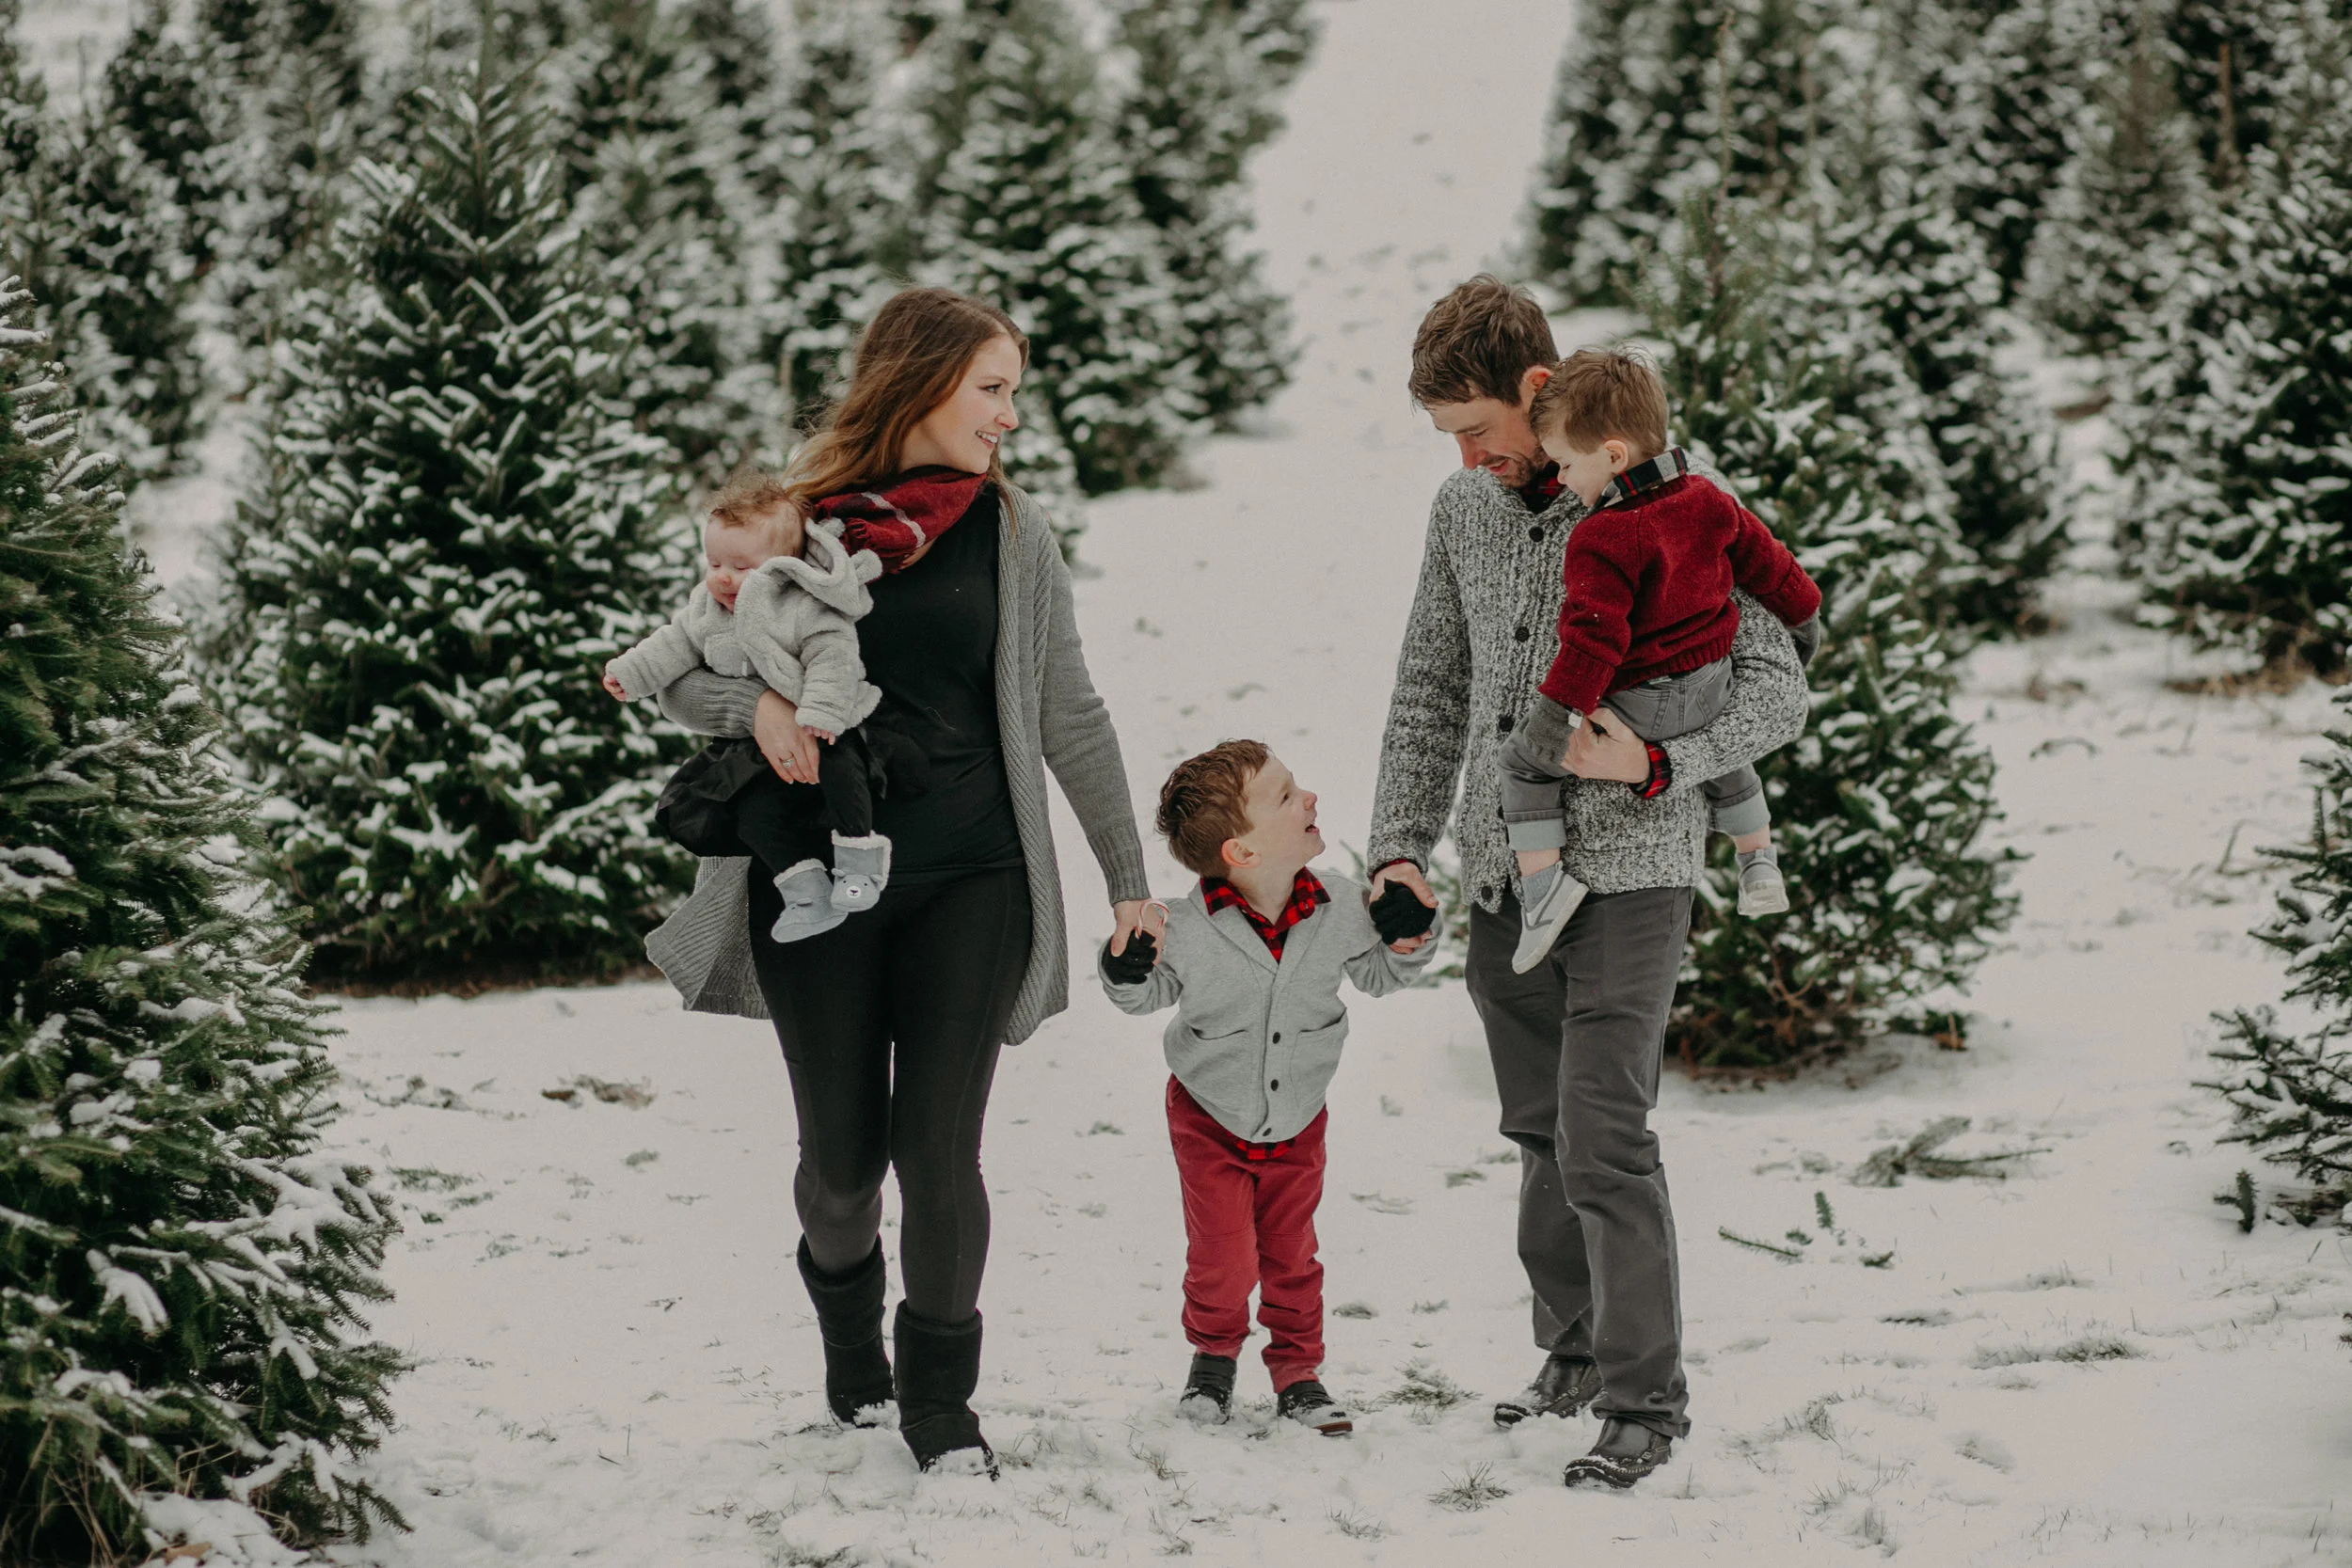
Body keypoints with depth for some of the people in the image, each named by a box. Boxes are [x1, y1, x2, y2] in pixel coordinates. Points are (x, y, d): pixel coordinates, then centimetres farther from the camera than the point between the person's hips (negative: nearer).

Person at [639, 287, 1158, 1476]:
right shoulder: (795, 516, 1)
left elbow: (1069, 718, 11)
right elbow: (678, 673, 6)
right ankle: (845, 1304, 40)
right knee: (842, 1155, 6)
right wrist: (755, 705, -16)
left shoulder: (1011, 533, 6)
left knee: (937, 1148, -7)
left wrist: (1128, 879, 11)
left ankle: (938, 1397, 12)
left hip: (970, 884, 0)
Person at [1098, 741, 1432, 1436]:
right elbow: (1150, 995, -5)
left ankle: (1297, 1371, 30)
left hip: (1297, 1119, 3)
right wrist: (1127, 971, -27)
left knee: (1290, 1255, 13)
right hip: (1210, 1118, -3)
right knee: (1223, 1260, -2)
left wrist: (1409, 940, -14)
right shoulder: (1186, 930, -25)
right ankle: (1212, 1353, 27)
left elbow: (1378, 975, 4)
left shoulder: (1340, 910, -16)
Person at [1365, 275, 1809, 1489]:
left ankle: (1646, 1398, -3)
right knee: (1541, 1134, 13)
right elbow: (1429, 690, 16)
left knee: (1603, 1139, -11)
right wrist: (1400, 844, 5)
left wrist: (1656, 763, -24)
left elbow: (1776, 690, -9)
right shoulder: (1463, 511, 9)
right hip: (1501, 876, 6)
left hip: (1627, 872, -6)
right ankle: (1575, 1352, 26)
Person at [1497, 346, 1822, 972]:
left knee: (1525, 756, 7)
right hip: (1711, 693, 7)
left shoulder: (1601, 540, -26)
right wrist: (1802, 615, 26)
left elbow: (1594, 632, -31)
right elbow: (1764, 561, 10)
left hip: (1638, 705, -7)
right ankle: (1760, 863, 45)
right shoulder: (1707, 500, -3)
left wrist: (1561, 709, -29)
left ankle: (1541, 877, -3)